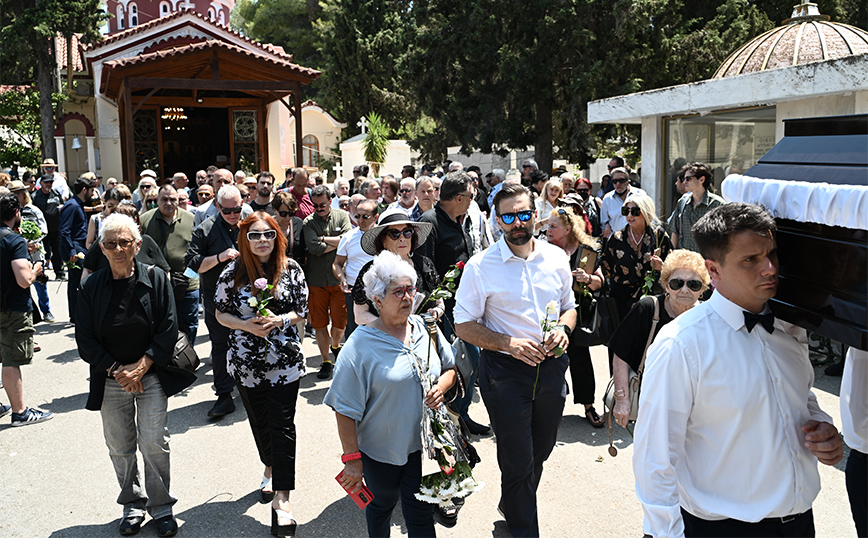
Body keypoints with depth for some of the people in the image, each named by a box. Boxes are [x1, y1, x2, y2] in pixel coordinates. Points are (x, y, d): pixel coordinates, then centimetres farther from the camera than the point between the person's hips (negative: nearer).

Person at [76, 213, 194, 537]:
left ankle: (161, 507, 18)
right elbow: (85, 339, -1)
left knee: (154, 443, -1)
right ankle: (133, 504, 31)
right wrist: (116, 370, -10)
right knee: (120, 447, 11)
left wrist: (140, 367, -13)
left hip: (152, 375, -2)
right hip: (111, 379, 2)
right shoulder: (91, 287, -3)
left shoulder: (155, 279, -6)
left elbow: (168, 330, -7)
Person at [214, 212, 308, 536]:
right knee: (260, 422, 16)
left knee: (282, 426, -3)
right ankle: (270, 470, 43)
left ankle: (281, 498, 1)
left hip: (285, 361, -1)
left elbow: (303, 309, 2)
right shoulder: (232, 273, -3)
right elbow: (221, 313, 4)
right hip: (247, 363, 2)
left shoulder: (291, 269, -4)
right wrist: (246, 325, -14)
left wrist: (280, 320, -18)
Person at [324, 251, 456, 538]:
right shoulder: (360, 345, -15)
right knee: (383, 504, 20)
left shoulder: (425, 328, -1)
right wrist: (352, 458, -14)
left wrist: (441, 386, -10)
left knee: (420, 510, 6)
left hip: (422, 444, 3)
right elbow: (345, 409, -13)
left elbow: (450, 368, 13)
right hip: (379, 448, -2)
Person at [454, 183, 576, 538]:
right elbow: (464, 326, -8)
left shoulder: (556, 257, 1)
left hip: (552, 366, 5)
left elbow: (569, 307, 14)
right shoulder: (480, 266, -11)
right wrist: (508, 343, -21)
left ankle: (511, 505, 50)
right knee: (518, 461, 5)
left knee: (541, 450, 22)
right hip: (504, 371, -4)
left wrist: (562, 328, -9)